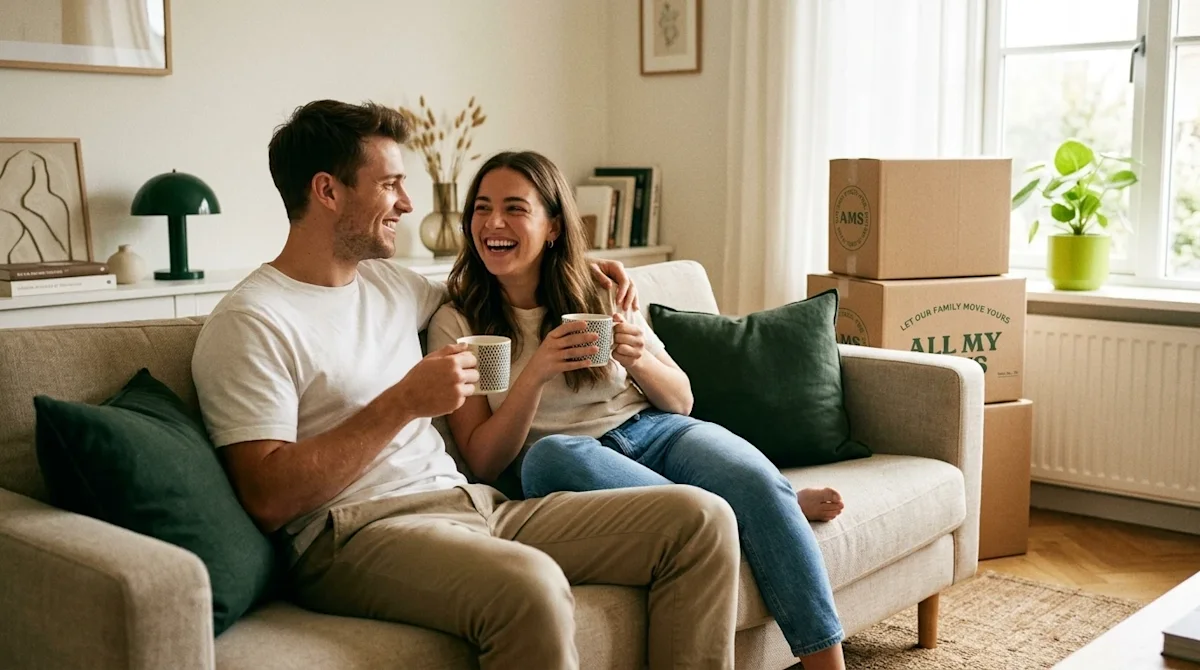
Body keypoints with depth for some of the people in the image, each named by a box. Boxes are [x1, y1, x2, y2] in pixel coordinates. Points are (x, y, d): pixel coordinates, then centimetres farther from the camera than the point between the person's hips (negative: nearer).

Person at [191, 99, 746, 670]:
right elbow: (269, 501, -15)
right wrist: (405, 402, -16)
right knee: (531, 586, -40)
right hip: (356, 532, -8)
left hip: (467, 502, 8)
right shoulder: (251, 322, -6)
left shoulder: (389, 282, 18)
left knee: (702, 519, -7)